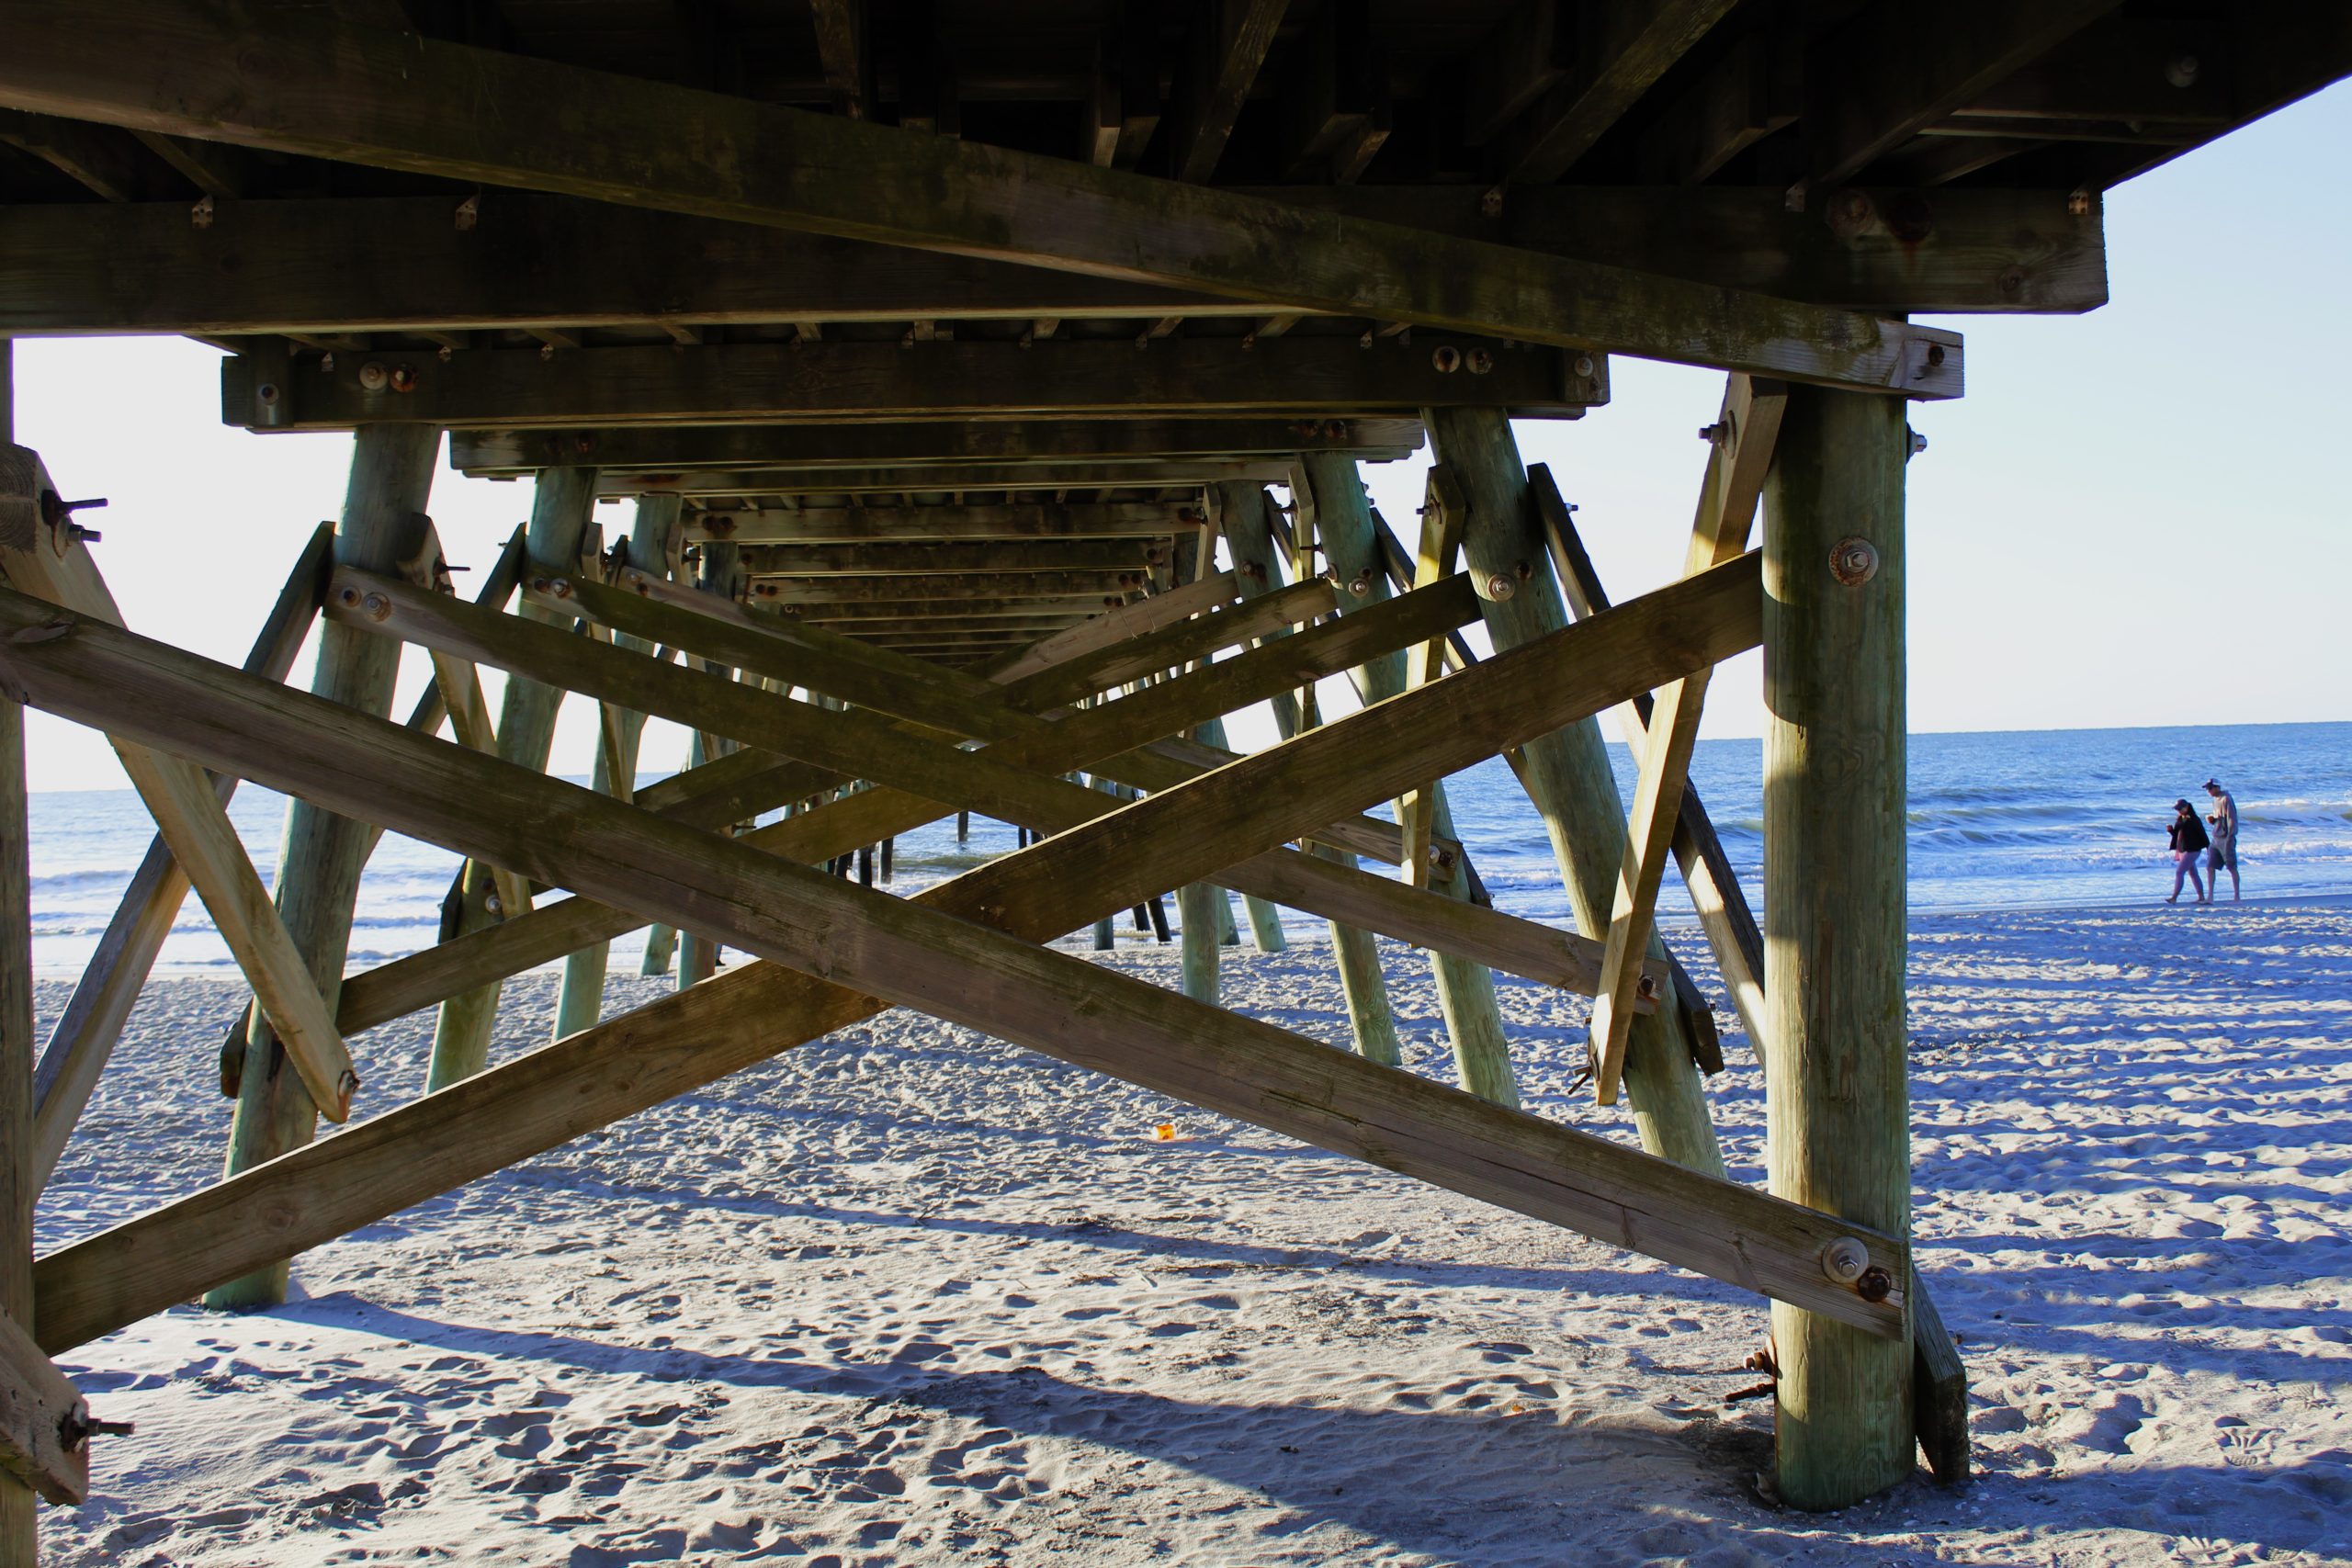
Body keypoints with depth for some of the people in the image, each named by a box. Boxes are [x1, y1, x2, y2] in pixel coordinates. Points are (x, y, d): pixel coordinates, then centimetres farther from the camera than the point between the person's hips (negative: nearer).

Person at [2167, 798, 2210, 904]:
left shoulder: (2193, 820, -13)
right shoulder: (2179, 819, 11)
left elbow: (2202, 834, -10)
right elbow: (2177, 834, 17)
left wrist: (2209, 847, -8)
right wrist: (2171, 830, -4)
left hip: (2191, 851, -9)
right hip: (2182, 850, 9)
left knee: (2179, 872, -13)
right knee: (2193, 874, 14)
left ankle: (2174, 898, -14)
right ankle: (2201, 897, 21)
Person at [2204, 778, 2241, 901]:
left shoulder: (2226, 799, -12)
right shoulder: (2216, 800, 14)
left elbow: (2232, 819, -16)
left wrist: (2230, 838, -20)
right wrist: (2210, 818, 2)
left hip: (2226, 839, -8)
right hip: (2216, 839, 8)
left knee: (2232, 868, 1)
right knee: (2210, 867, 3)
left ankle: (2236, 896, 8)